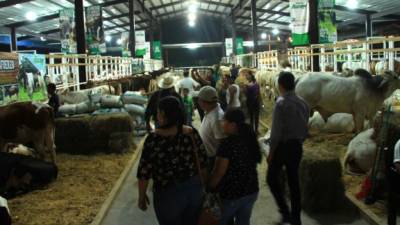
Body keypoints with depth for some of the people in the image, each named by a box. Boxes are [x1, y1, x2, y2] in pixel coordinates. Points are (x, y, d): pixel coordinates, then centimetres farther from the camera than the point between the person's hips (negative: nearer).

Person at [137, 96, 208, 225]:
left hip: (168, 194, -4)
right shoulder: (192, 133, -7)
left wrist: (141, 196, 0)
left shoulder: (154, 139, -19)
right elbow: (203, 161, 1)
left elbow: (144, 171, -14)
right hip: (194, 188, 4)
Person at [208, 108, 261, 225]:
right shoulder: (250, 139, 1)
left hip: (231, 194, -7)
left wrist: (209, 188, -7)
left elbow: (219, 172, -20)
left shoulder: (227, 143, -22)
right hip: (251, 190, 7)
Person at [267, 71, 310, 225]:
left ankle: (285, 212, 6)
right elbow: (305, 128, 8)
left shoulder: (281, 103, -17)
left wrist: (271, 152, -10)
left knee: (272, 178, 12)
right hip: (297, 146, 6)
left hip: (282, 145, -6)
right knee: (294, 181, 15)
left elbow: (276, 131, -18)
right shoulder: (303, 103, 3)